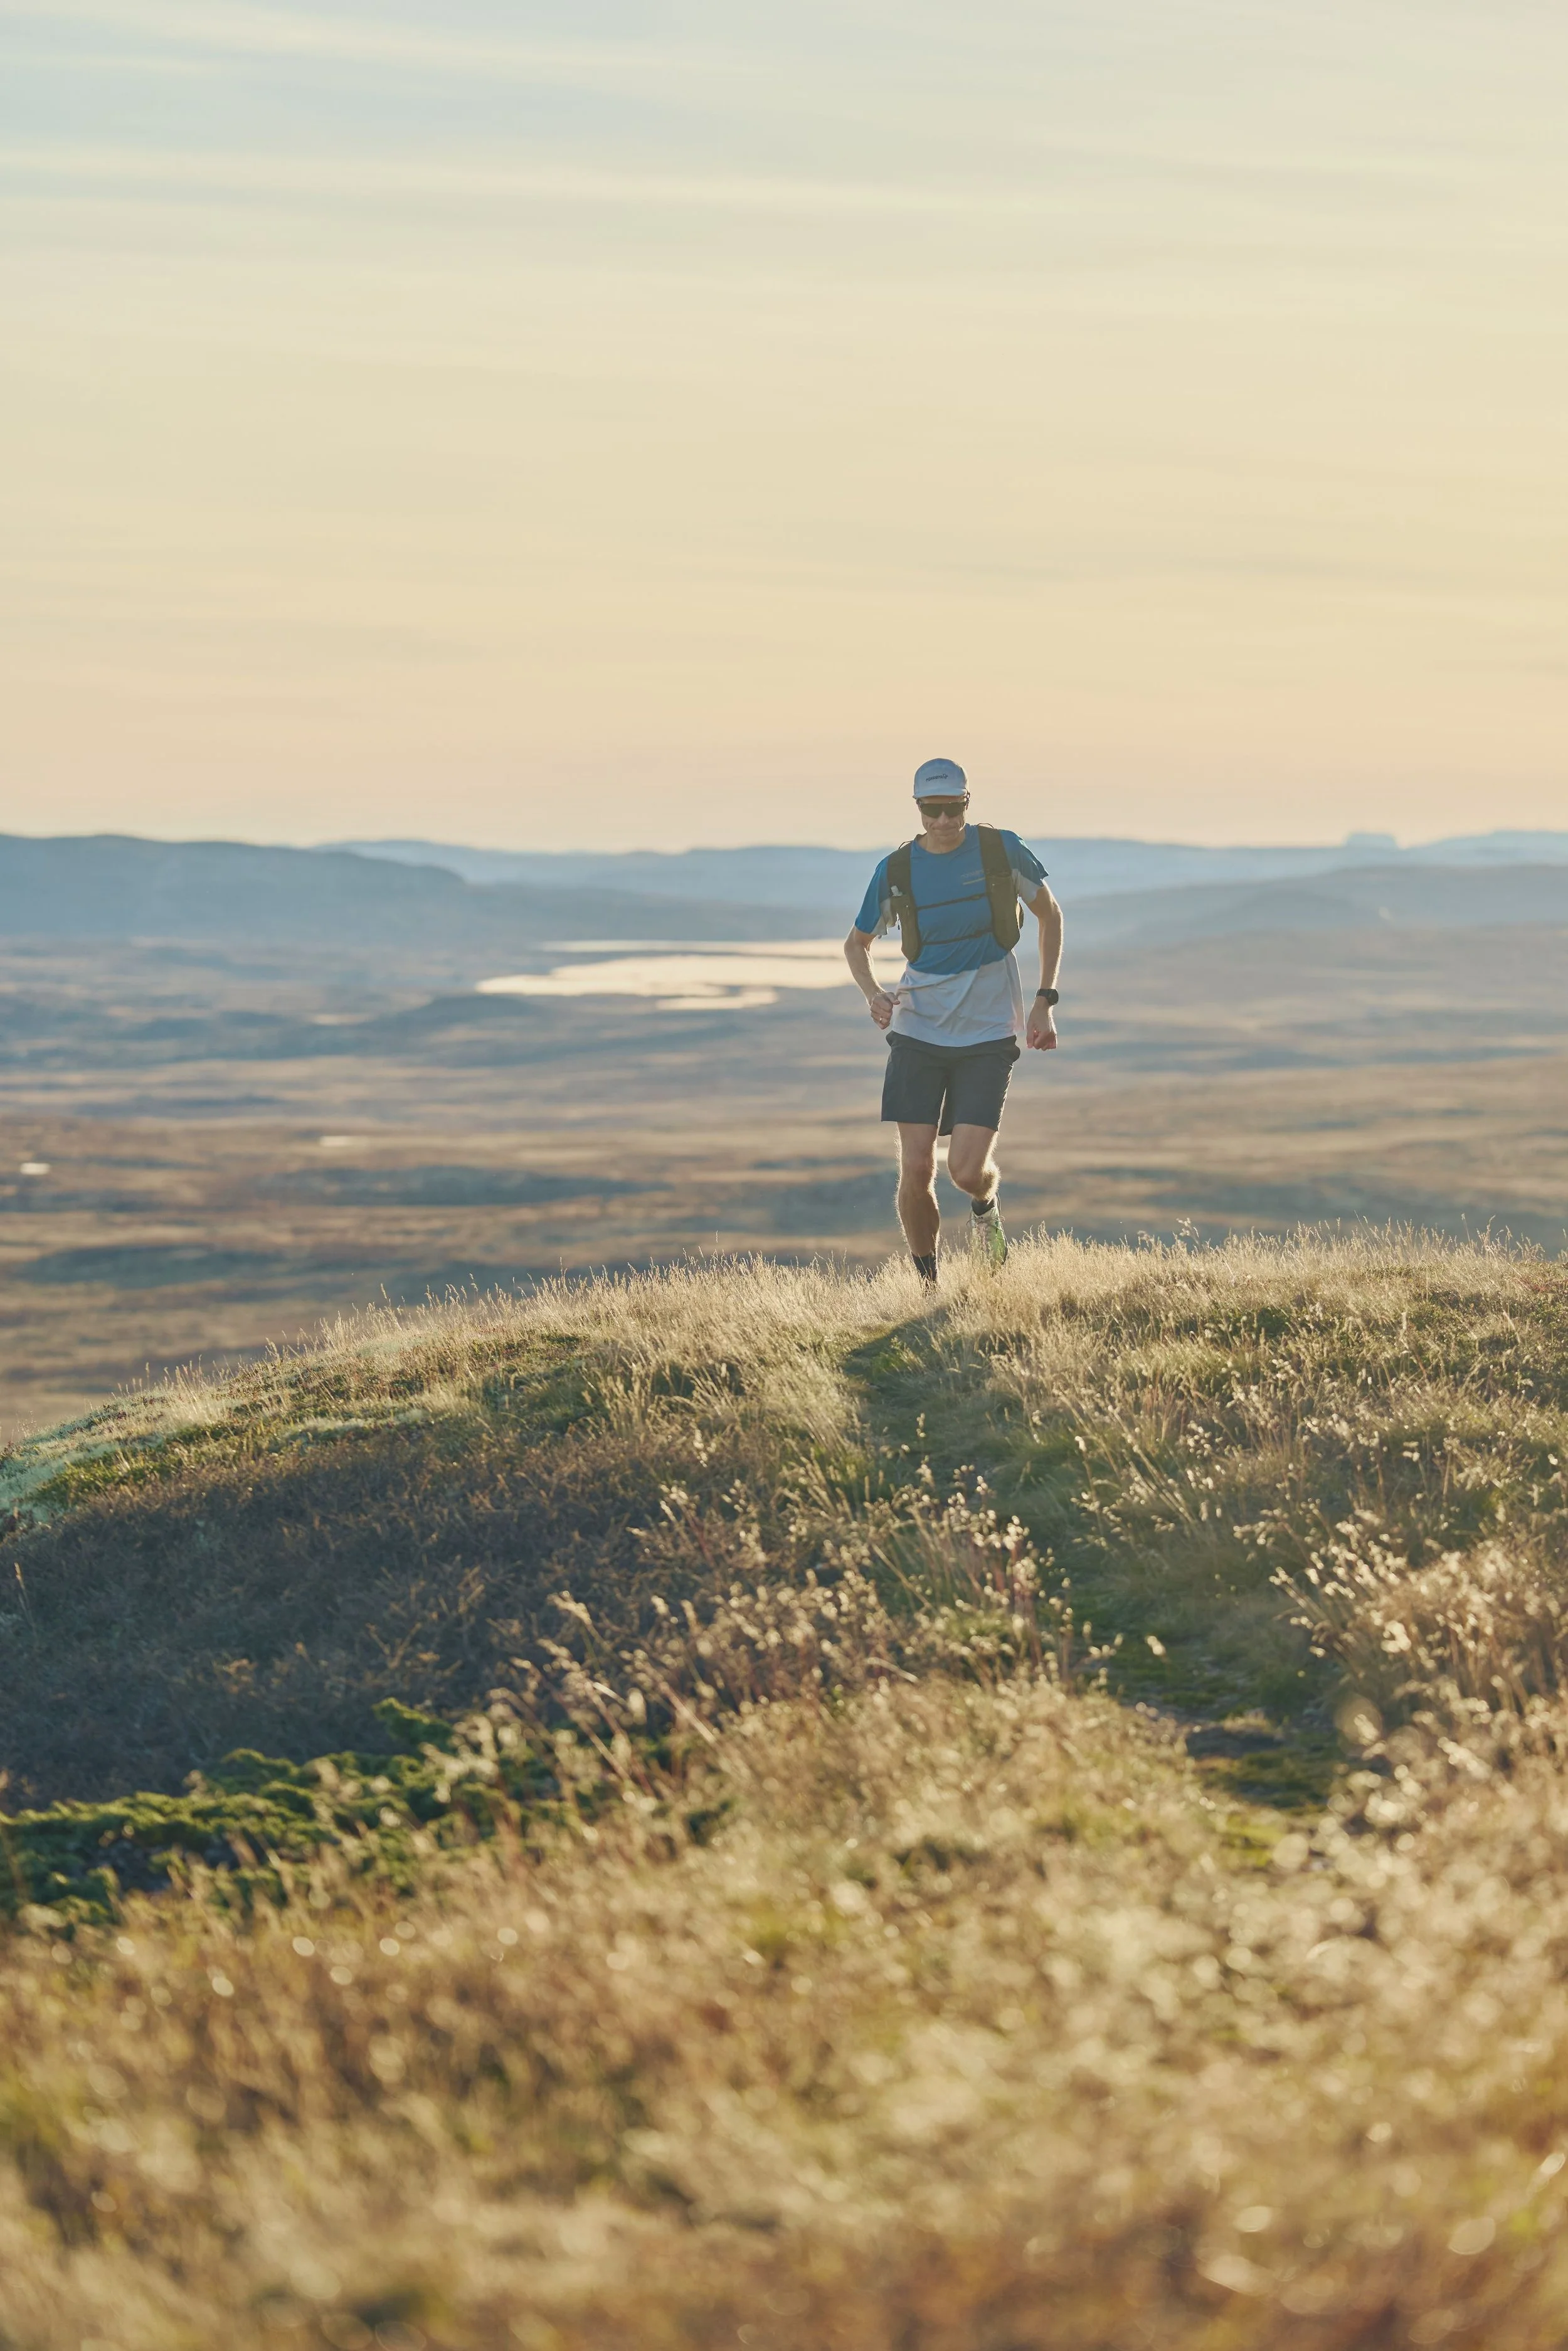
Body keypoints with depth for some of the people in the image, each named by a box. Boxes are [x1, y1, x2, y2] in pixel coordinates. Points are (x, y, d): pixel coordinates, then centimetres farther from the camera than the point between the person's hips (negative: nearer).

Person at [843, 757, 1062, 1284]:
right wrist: (873, 994, -9)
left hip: (987, 1033, -1)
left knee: (967, 1169, -12)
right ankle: (926, 1281, 15)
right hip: (918, 1032, 1)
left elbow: (1050, 915, 9)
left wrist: (1045, 1001, 3)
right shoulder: (896, 871, -3)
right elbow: (856, 944, 13)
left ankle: (986, 1208, 26)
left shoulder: (1002, 850, -6)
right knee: (915, 1170, -7)